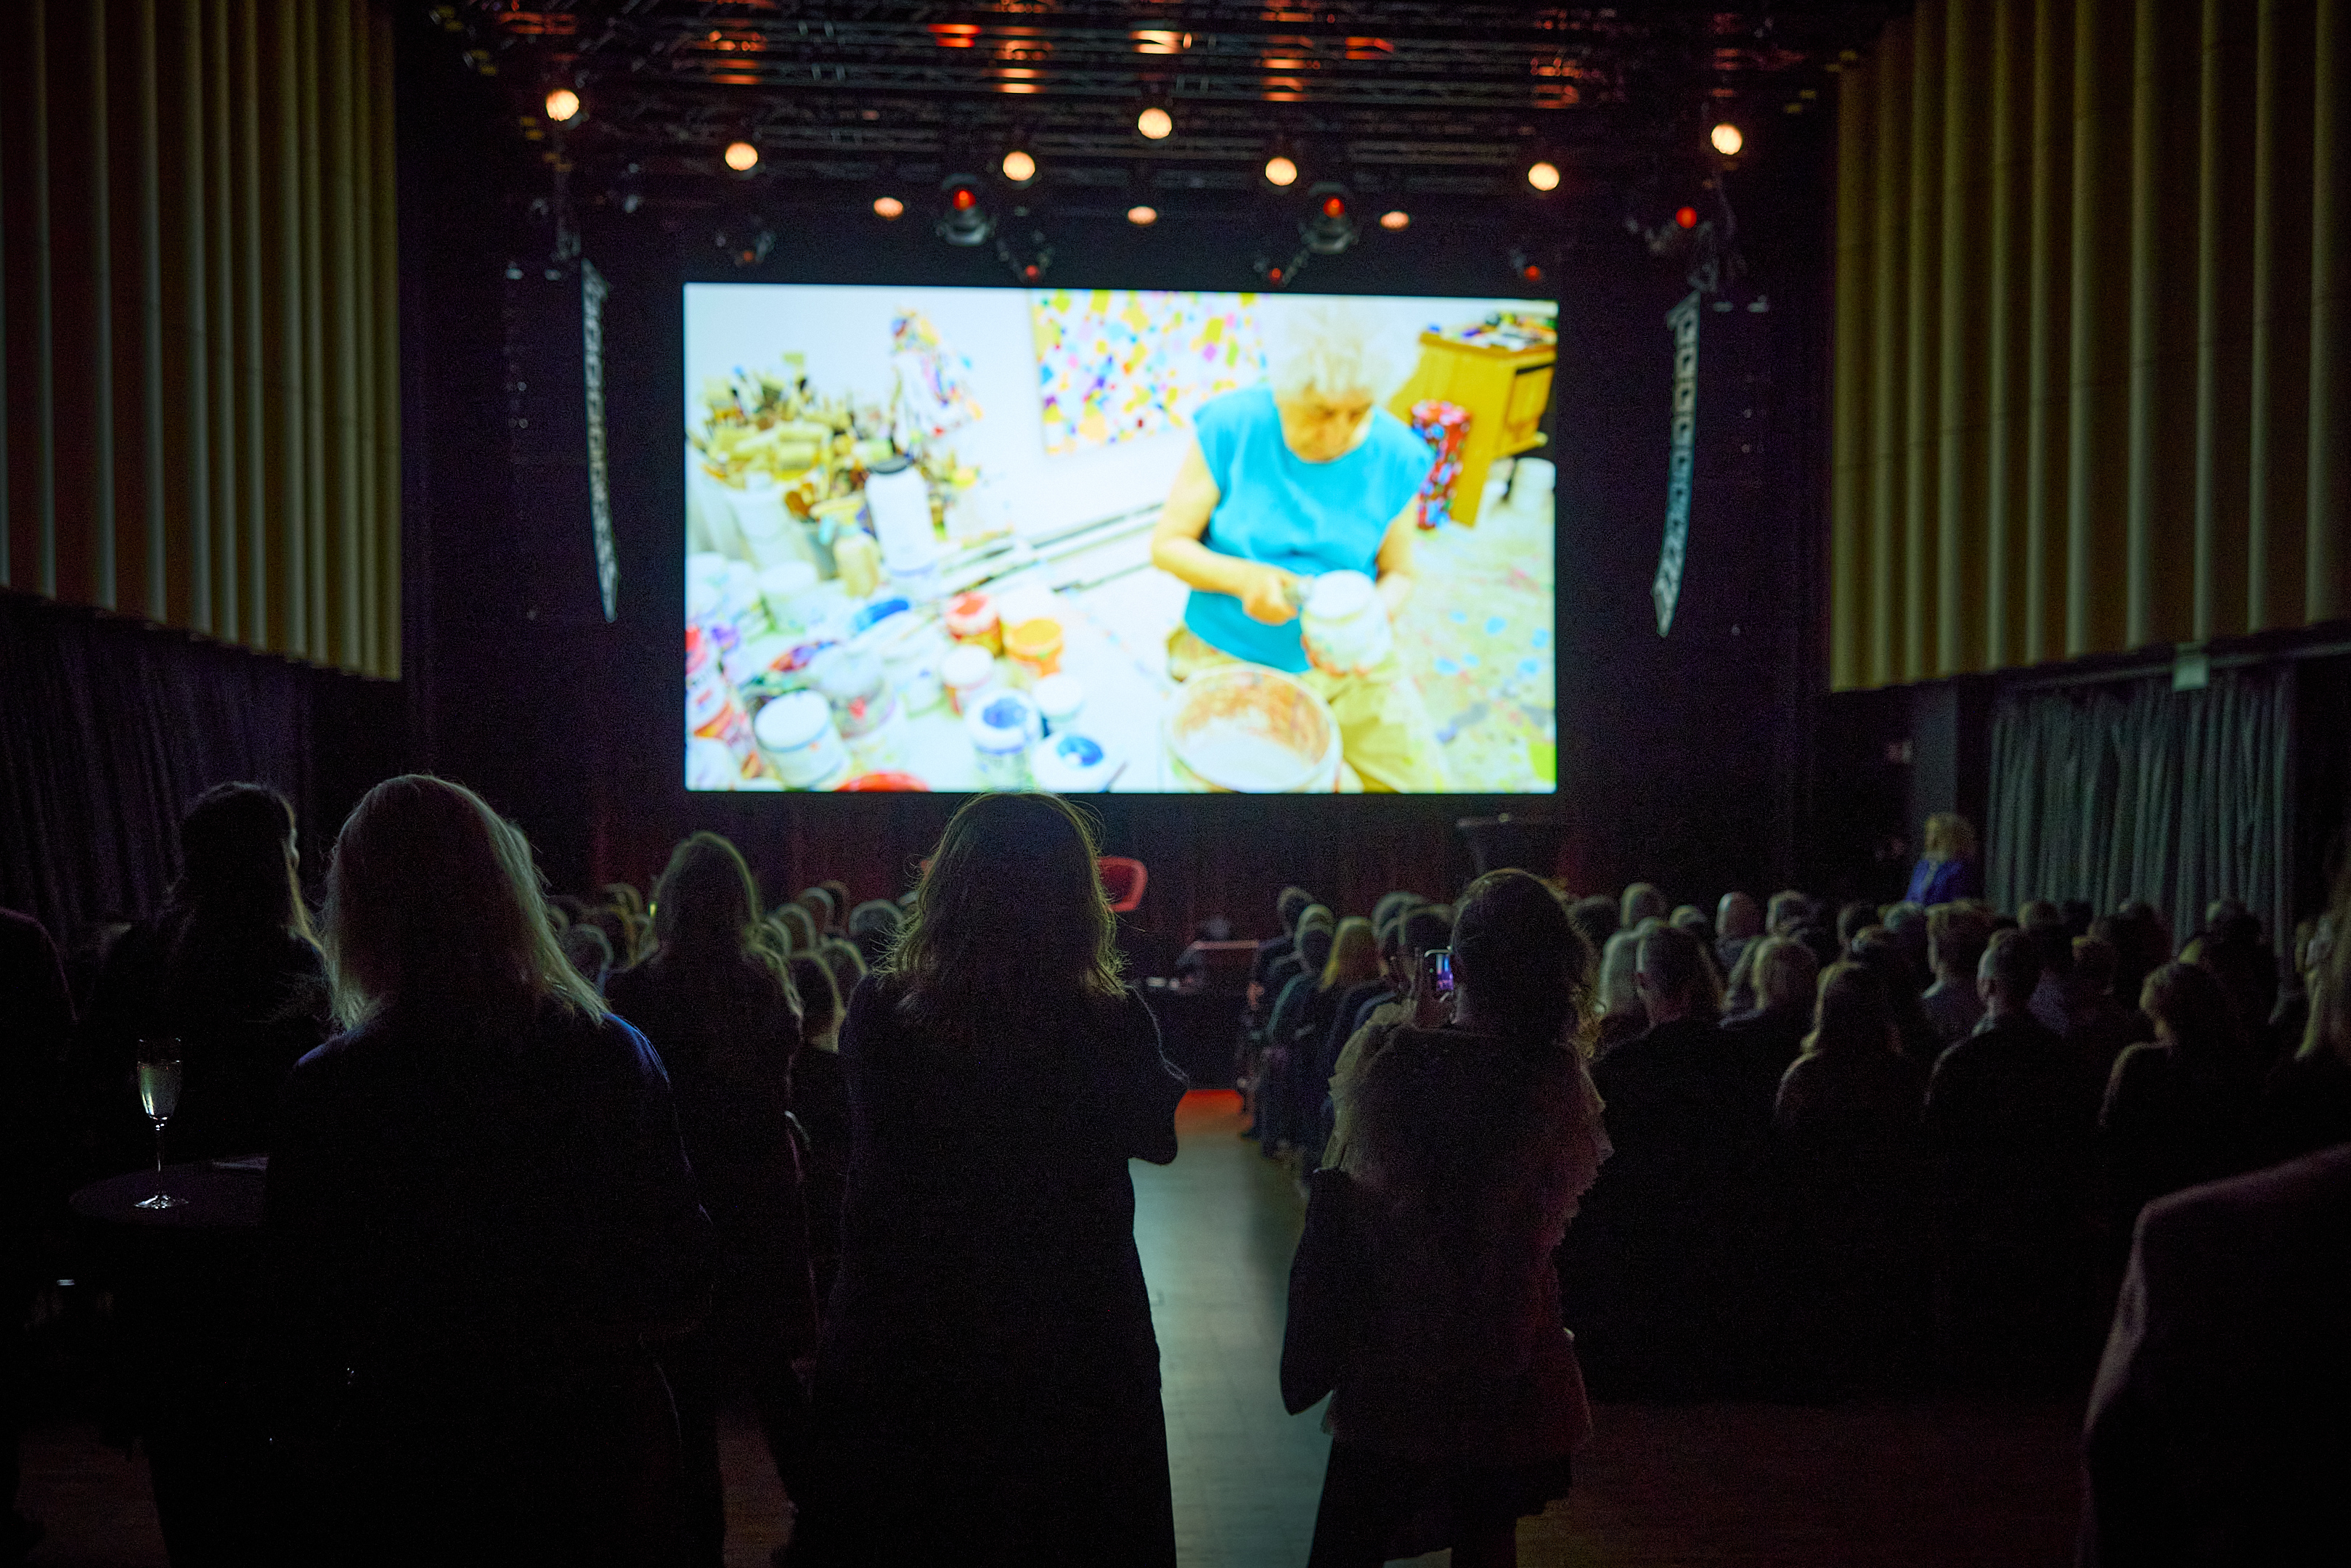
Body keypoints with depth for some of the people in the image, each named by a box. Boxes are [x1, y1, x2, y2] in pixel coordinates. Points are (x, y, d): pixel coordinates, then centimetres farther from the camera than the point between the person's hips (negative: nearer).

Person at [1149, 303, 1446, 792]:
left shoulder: (1396, 455, -7)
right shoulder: (1229, 427, -13)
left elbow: (1397, 575, 5)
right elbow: (1167, 545, -7)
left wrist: (1372, 617, -19)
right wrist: (1244, 578, -26)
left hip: (1351, 660, 3)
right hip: (1230, 656, -2)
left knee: (1425, 780, -5)